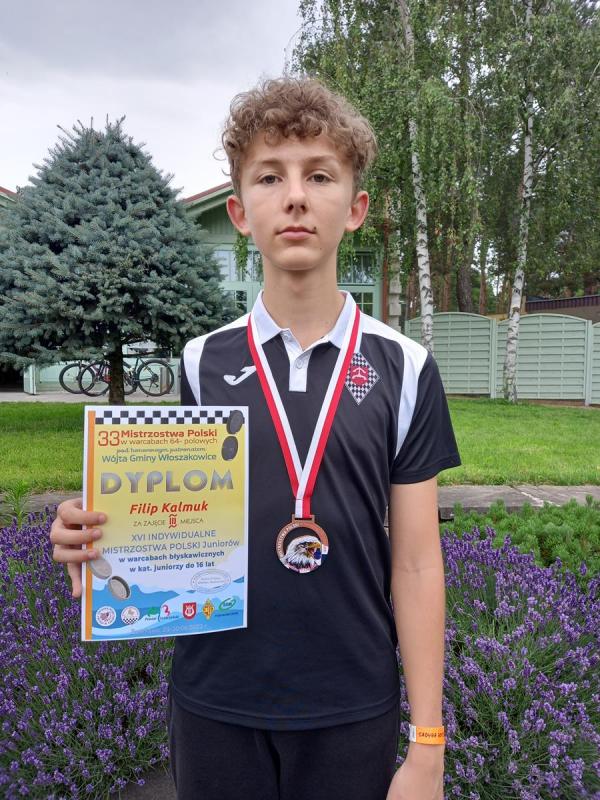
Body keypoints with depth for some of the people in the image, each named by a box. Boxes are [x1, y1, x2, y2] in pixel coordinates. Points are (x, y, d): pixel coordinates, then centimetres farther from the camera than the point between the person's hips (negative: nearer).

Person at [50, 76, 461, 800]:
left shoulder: (402, 368, -7)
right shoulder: (202, 362, -3)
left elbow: (415, 561, -5)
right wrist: (99, 540, -17)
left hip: (353, 711, 0)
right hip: (214, 707, 1)